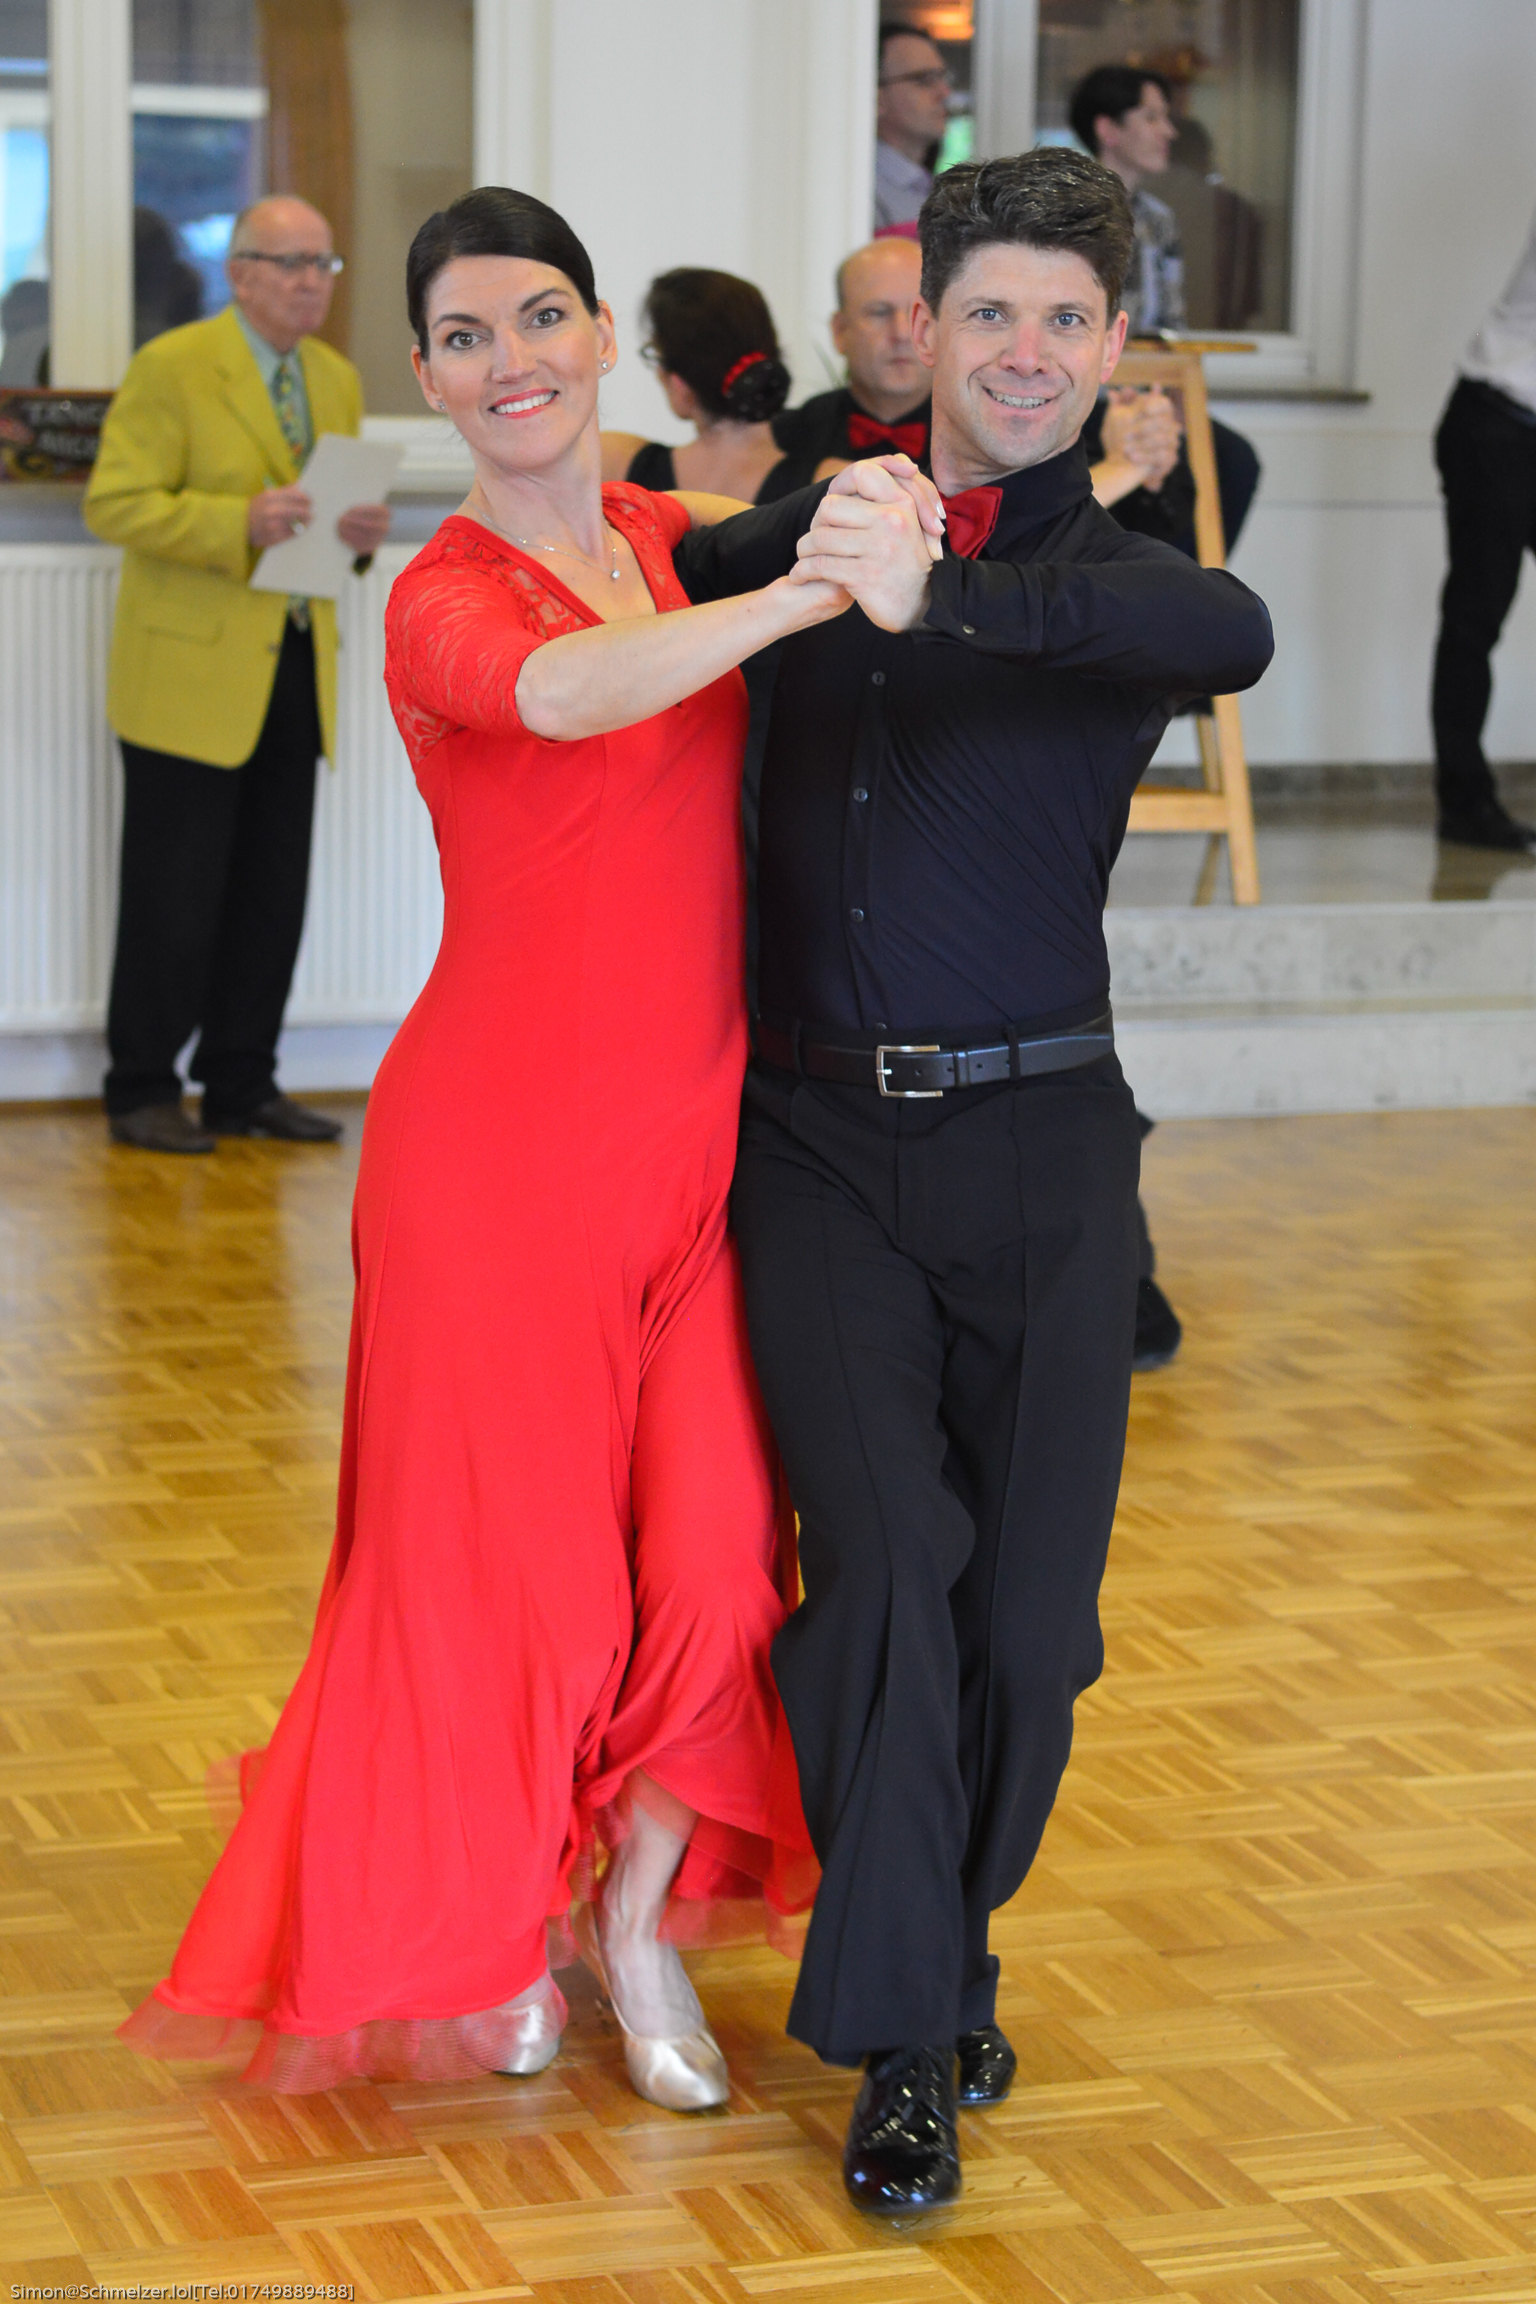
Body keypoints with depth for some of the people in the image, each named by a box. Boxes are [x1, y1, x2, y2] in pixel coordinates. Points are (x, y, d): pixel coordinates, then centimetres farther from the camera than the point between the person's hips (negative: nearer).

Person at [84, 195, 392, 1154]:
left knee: (273, 893, 9)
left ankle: (243, 1083, 19)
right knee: (174, 896, -2)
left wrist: (364, 529, -1)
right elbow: (115, 504, -13)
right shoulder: (172, 367, -8)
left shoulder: (339, 379, 14)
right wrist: (239, 522, -25)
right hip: (192, 672, -6)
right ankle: (144, 1092, 8)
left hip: (297, 672, 7)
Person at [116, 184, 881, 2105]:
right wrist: (806, 594, -44)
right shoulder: (447, 597, -10)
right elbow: (563, 692, -33)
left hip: (704, 1130, 5)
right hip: (505, 1137, -5)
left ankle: (639, 1918, 27)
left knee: (717, 1548, 3)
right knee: (498, 1552, 5)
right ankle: (475, 1932, 30)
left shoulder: (693, 544, 7)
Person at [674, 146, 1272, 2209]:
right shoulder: (826, 532, 10)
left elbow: (1234, 636, -29)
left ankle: (947, 1936, 30)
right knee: (885, 1555, -13)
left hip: (1038, 1137, -1)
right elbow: (664, 581, 34)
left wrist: (940, 594, -39)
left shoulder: (1109, 574, 0)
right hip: (822, 1133, 1)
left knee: (1030, 1611, 3)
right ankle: (908, 2046, -3)